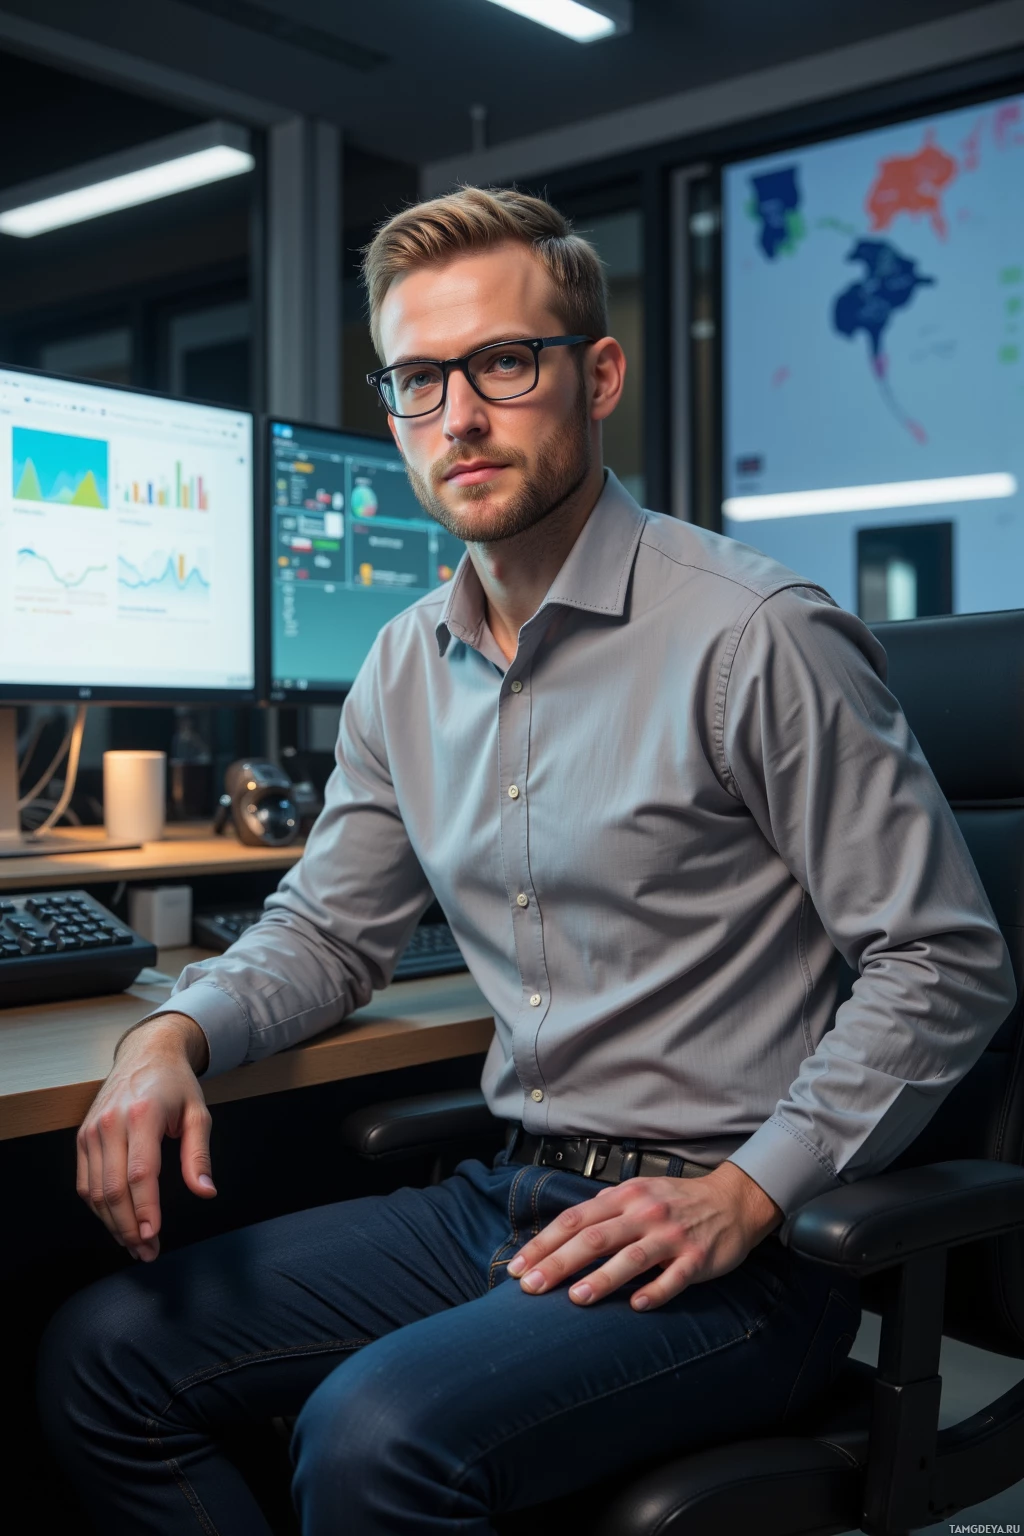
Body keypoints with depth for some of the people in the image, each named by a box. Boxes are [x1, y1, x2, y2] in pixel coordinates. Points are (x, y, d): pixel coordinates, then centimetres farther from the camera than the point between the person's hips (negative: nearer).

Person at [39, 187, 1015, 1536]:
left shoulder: (755, 636, -14)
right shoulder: (407, 667, 9)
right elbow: (328, 926, 16)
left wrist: (744, 1197, -19)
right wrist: (178, 1033, -4)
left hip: (739, 1241, -6)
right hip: (504, 1200, 7)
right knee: (104, 1355, -2)